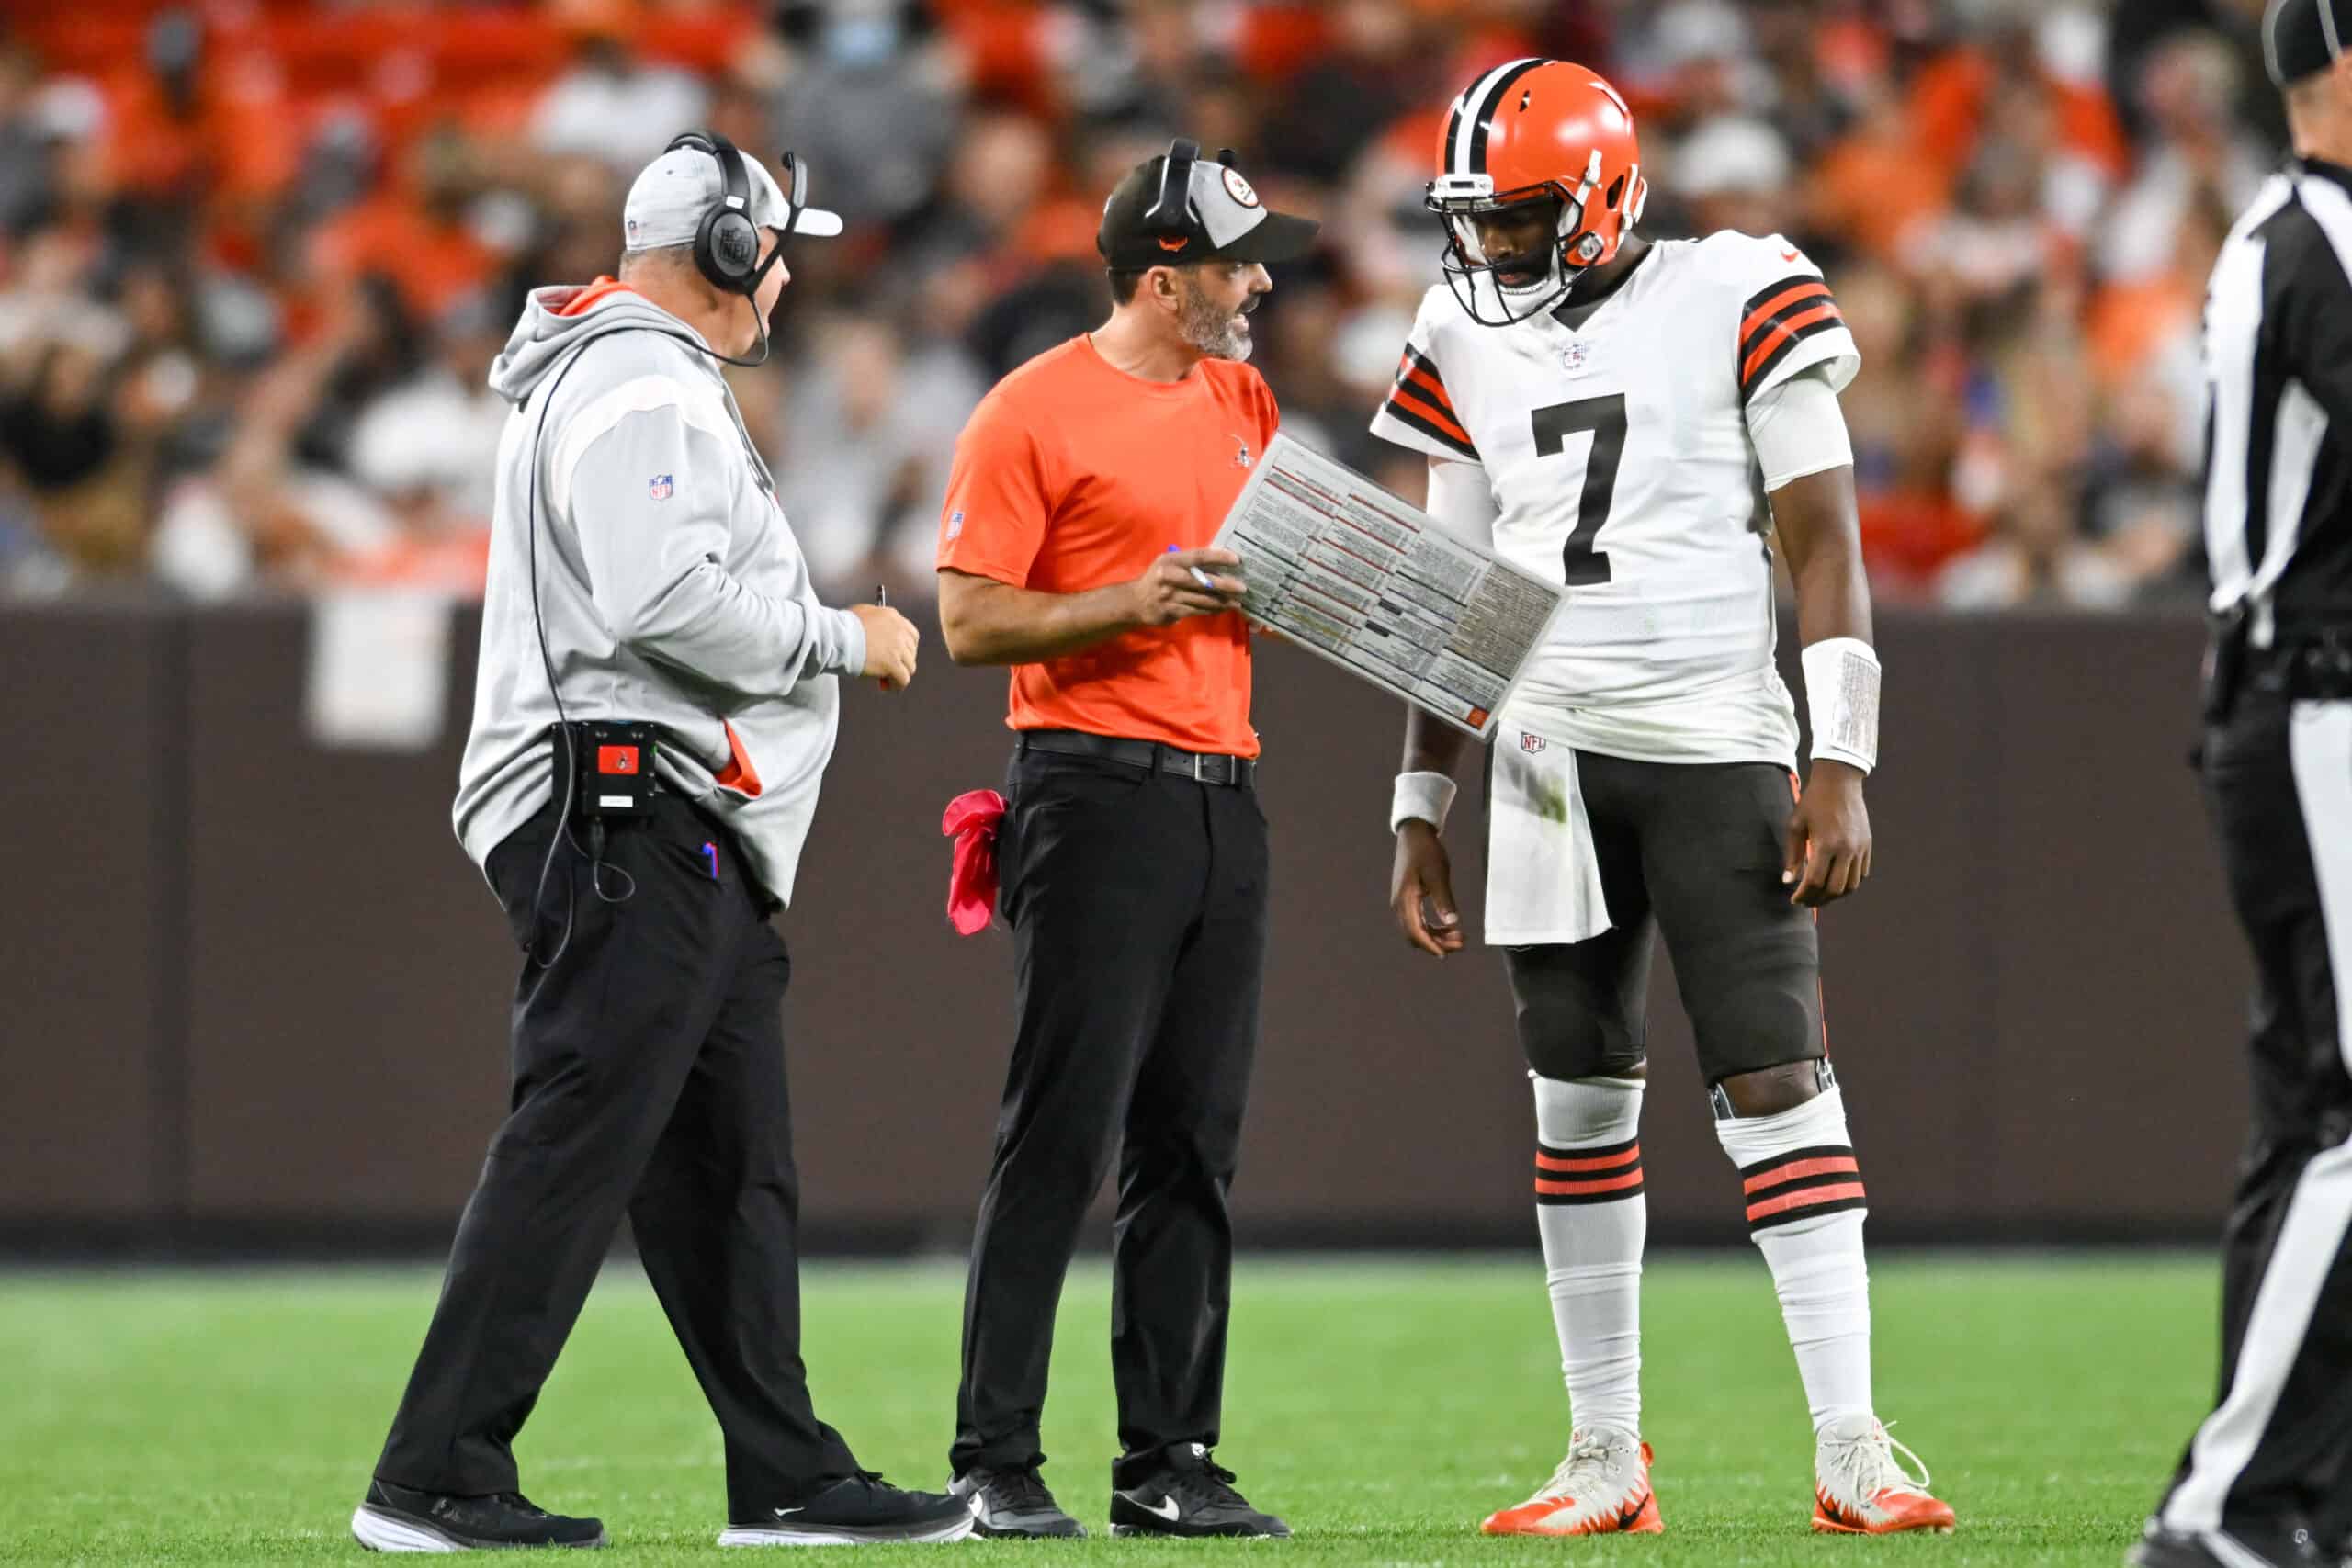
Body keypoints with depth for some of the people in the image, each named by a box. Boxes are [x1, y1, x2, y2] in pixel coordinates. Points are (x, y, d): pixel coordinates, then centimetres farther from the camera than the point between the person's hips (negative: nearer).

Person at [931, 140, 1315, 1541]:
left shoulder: (1242, 403, 16)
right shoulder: (1036, 413, -7)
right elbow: (972, 620, -9)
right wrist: (1130, 604, -20)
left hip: (1223, 794, 7)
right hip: (1098, 790, -7)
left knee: (1195, 1148, 7)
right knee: (1062, 1139, -9)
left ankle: (1170, 1463, 11)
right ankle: (996, 1464, -6)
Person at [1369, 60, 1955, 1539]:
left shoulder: (1736, 303, -5)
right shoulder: (1472, 346, 10)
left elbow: (1824, 545, -6)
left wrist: (1842, 766, -12)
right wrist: (1422, 810, 14)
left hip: (1720, 748, -5)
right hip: (1552, 763, 5)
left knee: (1778, 1081, -10)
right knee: (1581, 1097, 6)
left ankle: (1851, 1447, -11)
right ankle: (1607, 1459, 11)